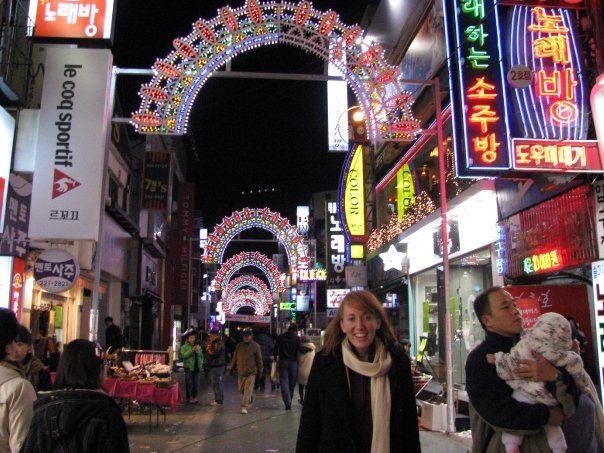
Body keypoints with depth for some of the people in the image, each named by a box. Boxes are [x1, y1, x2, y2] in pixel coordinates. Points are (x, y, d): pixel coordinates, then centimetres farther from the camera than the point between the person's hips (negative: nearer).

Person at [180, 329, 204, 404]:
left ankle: (194, 397, 18)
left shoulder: (198, 347, 13)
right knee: (189, 384, -3)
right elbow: (183, 355, -17)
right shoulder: (184, 347, -2)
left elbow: (201, 356, 14)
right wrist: (192, 350, -21)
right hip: (188, 368, -5)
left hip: (196, 367, 5)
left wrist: (201, 364, 1)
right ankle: (189, 398, 4)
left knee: (196, 384, 8)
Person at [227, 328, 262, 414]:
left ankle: (244, 406, -5)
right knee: (241, 389, 13)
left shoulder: (256, 346, -3)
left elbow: (259, 359, 1)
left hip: (251, 372, -4)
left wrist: (260, 371, 1)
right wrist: (231, 368, 11)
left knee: (248, 390, -8)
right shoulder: (239, 345, 6)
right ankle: (249, 399, 39)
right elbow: (234, 358, 11)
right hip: (240, 372, 4)